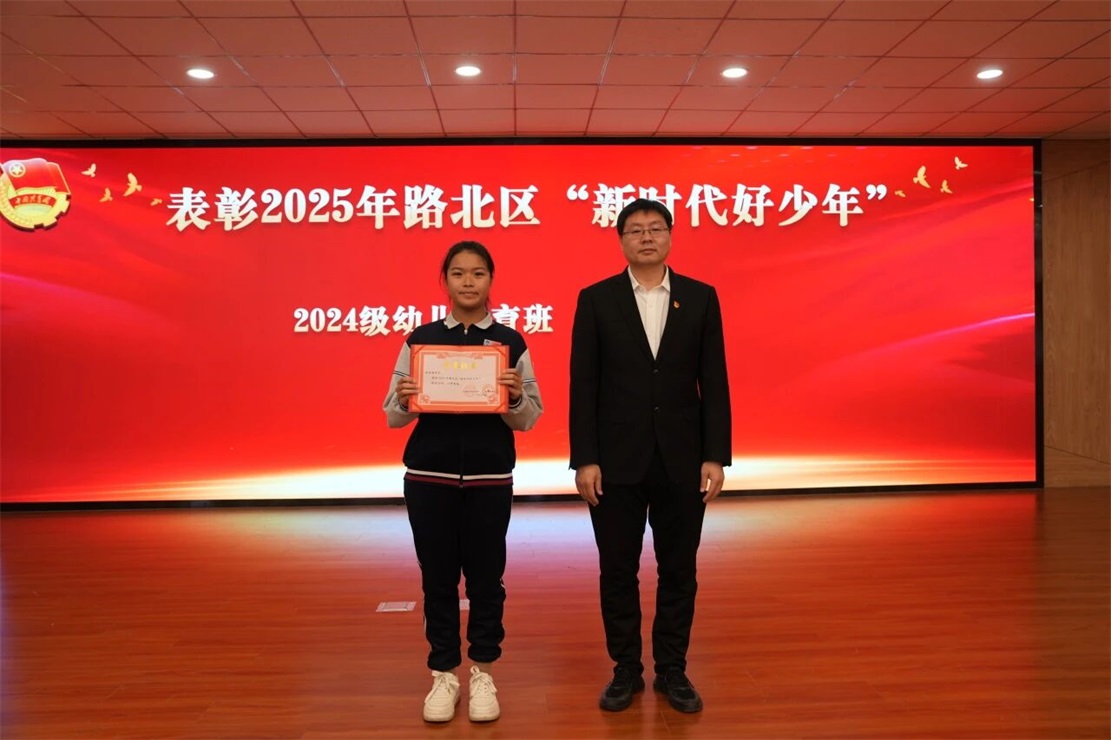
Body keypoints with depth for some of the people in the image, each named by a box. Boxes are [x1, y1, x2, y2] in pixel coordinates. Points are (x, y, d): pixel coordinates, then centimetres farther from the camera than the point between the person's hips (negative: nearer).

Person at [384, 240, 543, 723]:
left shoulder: (511, 342, 0)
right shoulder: (420, 339, 2)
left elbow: (529, 419, 0)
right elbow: (393, 417, 3)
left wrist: (515, 397, -20)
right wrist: (404, 401, -18)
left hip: (490, 477, 0)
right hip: (429, 476, 1)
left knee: (486, 577, 9)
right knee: (437, 578, 9)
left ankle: (482, 673, 26)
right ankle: (443, 673, 26)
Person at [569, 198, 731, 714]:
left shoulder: (701, 298, 3)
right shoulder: (596, 299, 0)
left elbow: (714, 383, 2)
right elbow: (583, 386, -3)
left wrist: (716, 456, -4)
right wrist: (584, 460, -8)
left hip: (681, 460, 1)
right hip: (617, 460, -1)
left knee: (678, 570, 10)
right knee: (618, 571, 8)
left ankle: (672, 670, 27)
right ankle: (626, 670, 25)